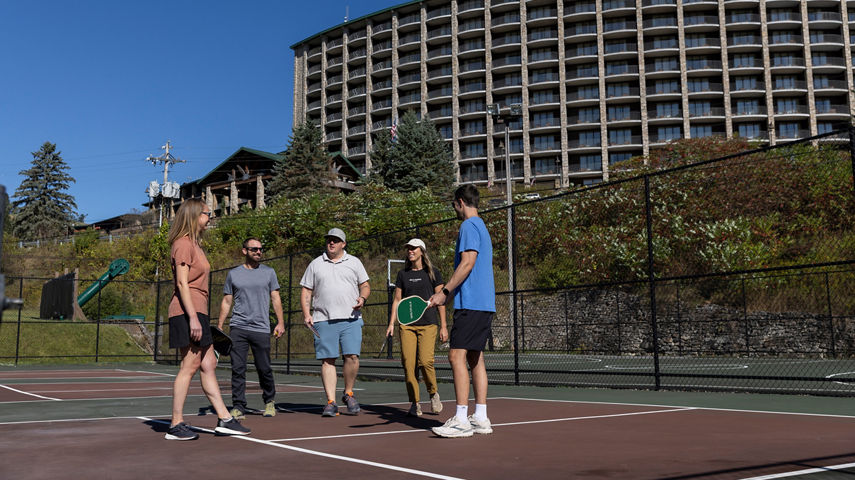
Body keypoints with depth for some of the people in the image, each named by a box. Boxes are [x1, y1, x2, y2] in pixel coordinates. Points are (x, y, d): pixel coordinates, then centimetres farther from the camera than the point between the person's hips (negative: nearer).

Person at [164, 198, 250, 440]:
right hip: (188, 312, -10)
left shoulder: (195, 244, 20)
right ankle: (176, 425, 0)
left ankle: (224, 419, 13)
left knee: (209, 365, 9)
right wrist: (193, 318, -22)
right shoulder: (183, 244, -9)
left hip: (197, 313, 10)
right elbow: (182, 283, -17)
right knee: (189, 366, -7)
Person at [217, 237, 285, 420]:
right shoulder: (233, 274, 10)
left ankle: (269, 402, 23)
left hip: (261, 329, 0)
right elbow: (226, 302, 13)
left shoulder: (269, 272, 10)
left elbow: (276, 299, 9)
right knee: (238, 369, -3)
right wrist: (219, 326, 6)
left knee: (264, 369, 2)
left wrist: (280, 322, -1)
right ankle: (238, 407, 2)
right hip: (237, 328, 0)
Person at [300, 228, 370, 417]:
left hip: (351, 319, 0)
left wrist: (362, 298, -6)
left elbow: (365, 285, 16)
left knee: (352, 357, -11)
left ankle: (348, 394, 10)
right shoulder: (315, 264, 13)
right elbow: (306, 292, 12)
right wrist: (306, 314, 0)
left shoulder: (354, 262, 13)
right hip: (323, 321, 0)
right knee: (327, 360, -3)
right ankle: (331, 402, 1)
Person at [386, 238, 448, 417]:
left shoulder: (433, 273, 4)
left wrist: (443, 326, -2)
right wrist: (391, 323, 6)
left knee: (425, 361, -16)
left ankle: (433, 393, 10)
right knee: (408, 363, -6)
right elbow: (397, 300, 14)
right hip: (407, 324, 3)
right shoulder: (402, 274, 13)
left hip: (428, 324, -3)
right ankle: (415, 403, 5)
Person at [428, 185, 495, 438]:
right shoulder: (481, 227, 22)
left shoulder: (469, 225, -8)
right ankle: (480, 418, 11)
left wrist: (445, 291, -18)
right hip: (485, 303, 10)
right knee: (475, 358, 9)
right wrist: (449, 293, 24)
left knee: (457, 355, -11)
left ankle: (461, 420, -13)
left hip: (471, 303, -10)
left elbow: (468, 262, -19)